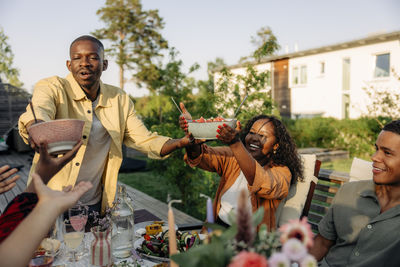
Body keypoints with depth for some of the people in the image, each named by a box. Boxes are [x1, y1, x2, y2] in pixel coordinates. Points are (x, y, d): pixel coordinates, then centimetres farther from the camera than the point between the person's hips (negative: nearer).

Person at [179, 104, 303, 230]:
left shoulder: (282, 171, -6)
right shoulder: (232, 157, 6)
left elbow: (264, 184, -27)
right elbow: (205, 156, -11)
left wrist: (235, 143, -39)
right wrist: (191, 136, -32)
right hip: (217, 227, 4)